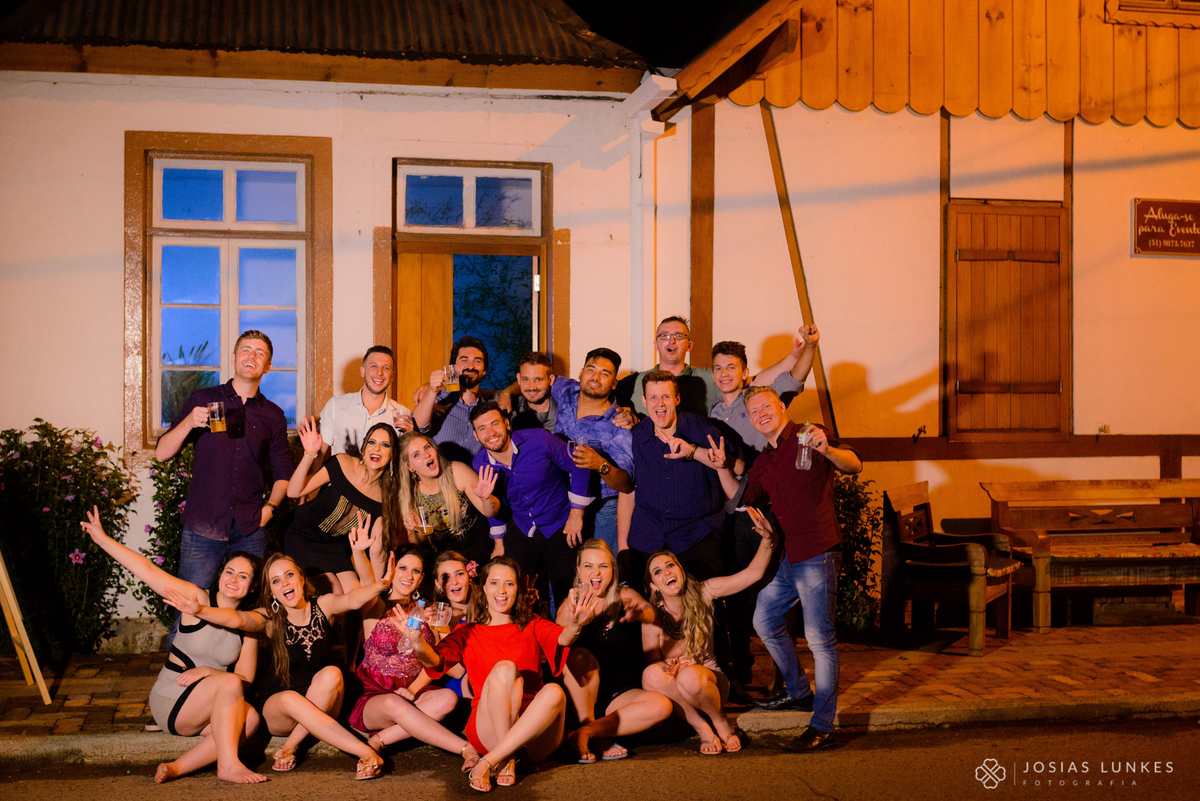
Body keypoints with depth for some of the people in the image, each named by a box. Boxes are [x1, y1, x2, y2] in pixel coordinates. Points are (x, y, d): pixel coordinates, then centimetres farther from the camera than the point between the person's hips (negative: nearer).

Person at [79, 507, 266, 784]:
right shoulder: (198, 599, -9)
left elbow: (246, 678, 1)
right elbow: (147, 570, -13)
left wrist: (207, 670, -16)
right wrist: (101, 538, -16)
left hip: (206, 711, 4)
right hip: (169, 703, -4)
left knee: (250, 718, -26)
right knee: (230, 683, -30)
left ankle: (179, 767, -29)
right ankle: (228, 765, -29)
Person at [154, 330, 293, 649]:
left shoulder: (273, 416, 11)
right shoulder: (202, 400, 7)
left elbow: (283, 473, 19)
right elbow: (162, 453, 3)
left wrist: (270, 506, 2)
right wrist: (188, 423, -14)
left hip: (250, 531, 2)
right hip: (203, 528, -1)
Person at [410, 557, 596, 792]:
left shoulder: (533, 627, 17)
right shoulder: (468, 633, 15)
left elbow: (560, 638, -7)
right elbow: (437, 660, -5)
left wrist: (574, 626, -33)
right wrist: (418, 644, -30)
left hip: (533, 733, 1)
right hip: (488, 729, -1)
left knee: (554, 692, -32)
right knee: (505, 668, -27)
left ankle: (487, 763, -30)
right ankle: (507, 761, -24)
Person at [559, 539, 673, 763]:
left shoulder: (625, 597, 2)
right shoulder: (570, 606, 0)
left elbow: (651, 615, -18)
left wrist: (637, 612, -44)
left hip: (620, 695, 1)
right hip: (580, 699, -1)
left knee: (661, 705, -25)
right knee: (580, 657, -30)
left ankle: (585, 733, -25)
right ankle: (603, 738, -21)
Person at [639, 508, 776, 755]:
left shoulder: (703, 593, -7)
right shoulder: (652, 617, -8)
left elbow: (753, 573, -11)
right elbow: (653, 660, -2)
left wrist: (768, 540, -28)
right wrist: (668, 667, -26)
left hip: (710, 679, -1)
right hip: (673, 688, 1)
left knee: (689, 677, -37)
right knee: (651, 675, -34)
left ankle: (721, 722, -8)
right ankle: (702, 728, -21)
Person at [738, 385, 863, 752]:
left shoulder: (807, 439, -7)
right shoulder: (763, 461, 16)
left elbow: (854, 464, -21)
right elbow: (745, 500, 23)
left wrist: (827, 450, -42)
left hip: (816, 553, -9)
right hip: (784, 556, 9)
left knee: (819, 637, -8)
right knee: (764, 621, 19)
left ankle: (822, 725, -3)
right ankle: (798, 691, 36)